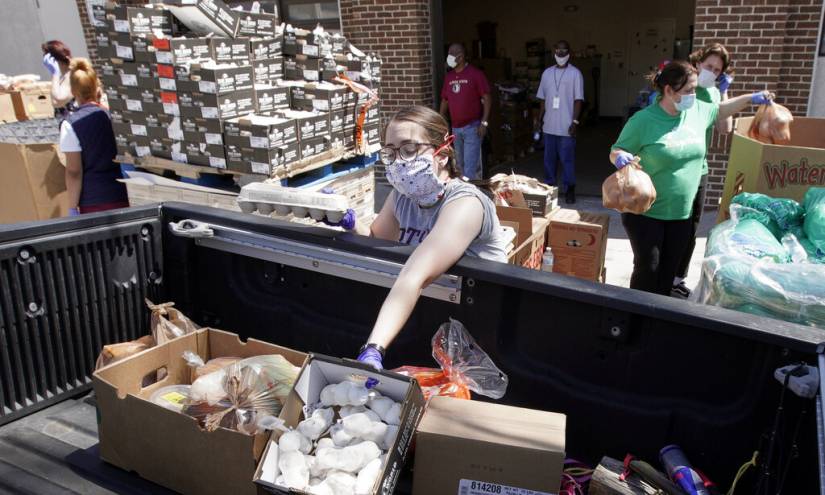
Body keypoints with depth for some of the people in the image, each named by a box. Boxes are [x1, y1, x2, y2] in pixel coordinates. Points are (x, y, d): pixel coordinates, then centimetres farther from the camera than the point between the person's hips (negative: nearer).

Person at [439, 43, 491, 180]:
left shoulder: (476, 74, -9)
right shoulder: (448, 76, 9)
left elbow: (486, 99, -10)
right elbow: (444, 100, 16)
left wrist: (484, 123, -17)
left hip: (472, 127, -6)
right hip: (455, 128, 6)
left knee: (470, 166, -9)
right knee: (461, 165, 14)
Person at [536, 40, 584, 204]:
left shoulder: (575, 73, -3)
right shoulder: (547, 73, 10)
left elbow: (578, 100, -6)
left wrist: (575, 122, -13)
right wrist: (539, 119, 10)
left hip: (566, 127, -4)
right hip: (549, 126, 4)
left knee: (567, 159, -1)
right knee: (549, 158, 10)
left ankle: (569, 190, 8)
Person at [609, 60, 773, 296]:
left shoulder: (697, 110, 3)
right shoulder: (644, 120, -15)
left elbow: (719, 110, 25)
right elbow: (616, 151, -10)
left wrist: (749, 98, 17)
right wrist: (620, 157, -31)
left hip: (682, 213, 6)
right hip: (646, 212, -6)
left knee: (669, 271, 14)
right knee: (647, 268, 0)